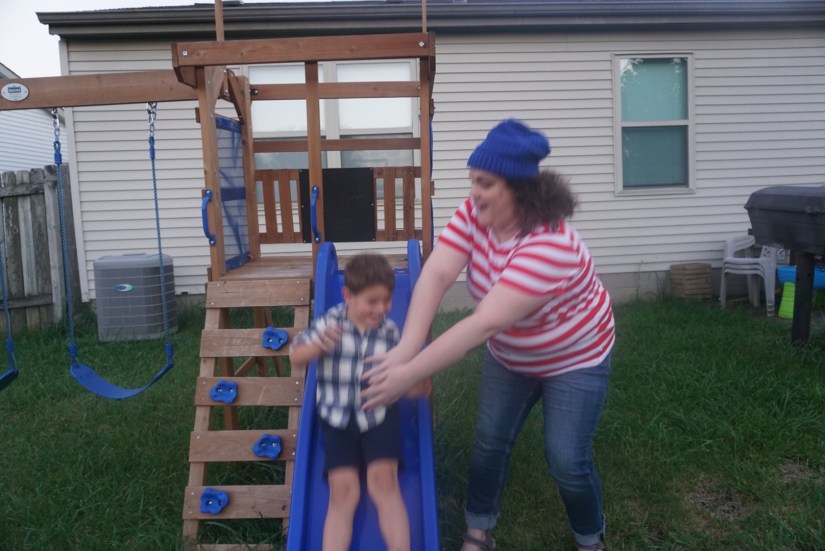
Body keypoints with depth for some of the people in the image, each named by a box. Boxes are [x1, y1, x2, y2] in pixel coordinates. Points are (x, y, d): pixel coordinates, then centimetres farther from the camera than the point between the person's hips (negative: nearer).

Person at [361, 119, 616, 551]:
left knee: (567, 461, -3)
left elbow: (485, 323, -44)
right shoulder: (474, 214, -18)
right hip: (509, 357, 6)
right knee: (489, 442, 6)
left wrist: (409, 374, -46)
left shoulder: (549, 244, -38)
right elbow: (435, 274, -29)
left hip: (574, 359, -5)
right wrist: (405, 350, -43)